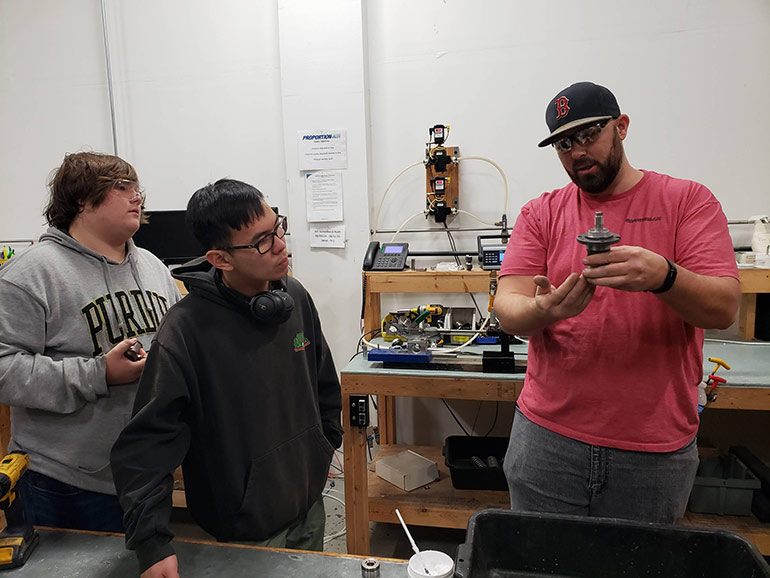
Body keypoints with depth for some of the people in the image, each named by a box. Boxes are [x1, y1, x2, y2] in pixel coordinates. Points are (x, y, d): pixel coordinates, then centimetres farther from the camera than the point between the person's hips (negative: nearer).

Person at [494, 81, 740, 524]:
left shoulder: (688, 200, 1)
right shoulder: (541, 213, 4)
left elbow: (724, 308, -9)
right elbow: (507, 308, -6)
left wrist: (662, 276, -30)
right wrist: (544, 310, -28)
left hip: (656, 448, 0)